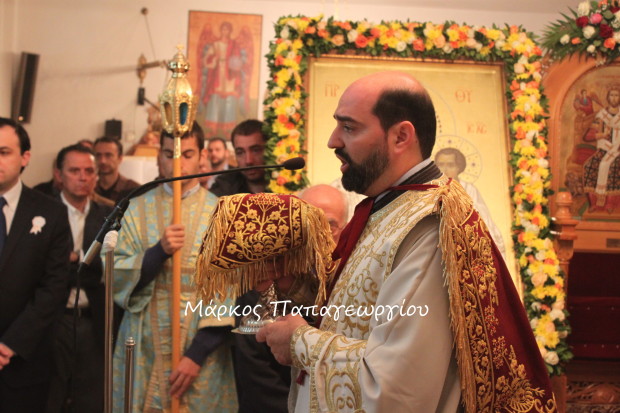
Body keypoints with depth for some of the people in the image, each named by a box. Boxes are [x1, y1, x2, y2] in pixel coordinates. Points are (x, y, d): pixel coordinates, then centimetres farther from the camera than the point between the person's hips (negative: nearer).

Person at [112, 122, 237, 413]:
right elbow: (117, 278, -2)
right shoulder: (138, 209, 4)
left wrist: (197, 354, -14)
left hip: (200, 349, -1)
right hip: (144, 349, 1)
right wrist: (159, 250, -19)